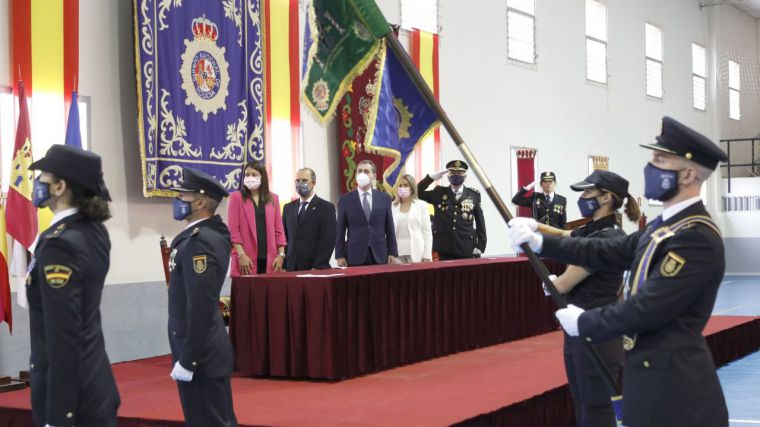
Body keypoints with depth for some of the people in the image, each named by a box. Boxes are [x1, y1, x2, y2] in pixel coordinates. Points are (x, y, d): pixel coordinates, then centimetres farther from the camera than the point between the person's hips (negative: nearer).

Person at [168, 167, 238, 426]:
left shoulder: (198, 241, -19)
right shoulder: (209, 234, 11)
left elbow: (201, 307, -24)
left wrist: (187, 360, -21)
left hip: (201, 355, -10)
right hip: (207, 351, 10)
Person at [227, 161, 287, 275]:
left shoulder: (273, 198, 14)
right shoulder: (236, 197, 4)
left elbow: (278, 230, 11)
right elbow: (233, 230, -3)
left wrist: (281, 254, 0)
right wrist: (241, 255, -13)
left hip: (270, 260, 3)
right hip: (246, 260, -3)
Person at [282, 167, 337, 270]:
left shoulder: (326, 207, -1)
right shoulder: (288, 208, 15)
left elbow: (328, 240, -8)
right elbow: (284, 238, 14)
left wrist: (317, 267, -15)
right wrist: (283, 266, 3)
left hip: (315, 269, -4)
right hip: (291, 268, 4)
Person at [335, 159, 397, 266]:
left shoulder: (384, 198, 8)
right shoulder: (345, 200, 5)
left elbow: (389, 228, 8)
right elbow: (340, 230, 3)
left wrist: (392, 253, 3)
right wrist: (340, 256, -3)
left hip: (379, 255, 1)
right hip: (355, 256, -1)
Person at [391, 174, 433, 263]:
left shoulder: (421, 205, 4)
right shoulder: (392, 206, 9)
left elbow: (427, 231, 1)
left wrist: (427, 255, -6)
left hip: (416, 251, -2)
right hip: (397, 252, 2)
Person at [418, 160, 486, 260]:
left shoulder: (473, 195, 8)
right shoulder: (439, 193, 10)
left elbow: (480, 223, 9)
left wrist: (480, 246, 3)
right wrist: (431, 178, -4)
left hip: (466, 249, 0)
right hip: (443, 250, 0)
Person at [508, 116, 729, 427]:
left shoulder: (697, 238, -21)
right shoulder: (665, 225, 10)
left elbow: (648, 309, -24)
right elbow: (608, 252, 11)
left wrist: (584, 322, -11)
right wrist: (541, 243, 2)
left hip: (674, 383, -9)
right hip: (652, 371, 9)